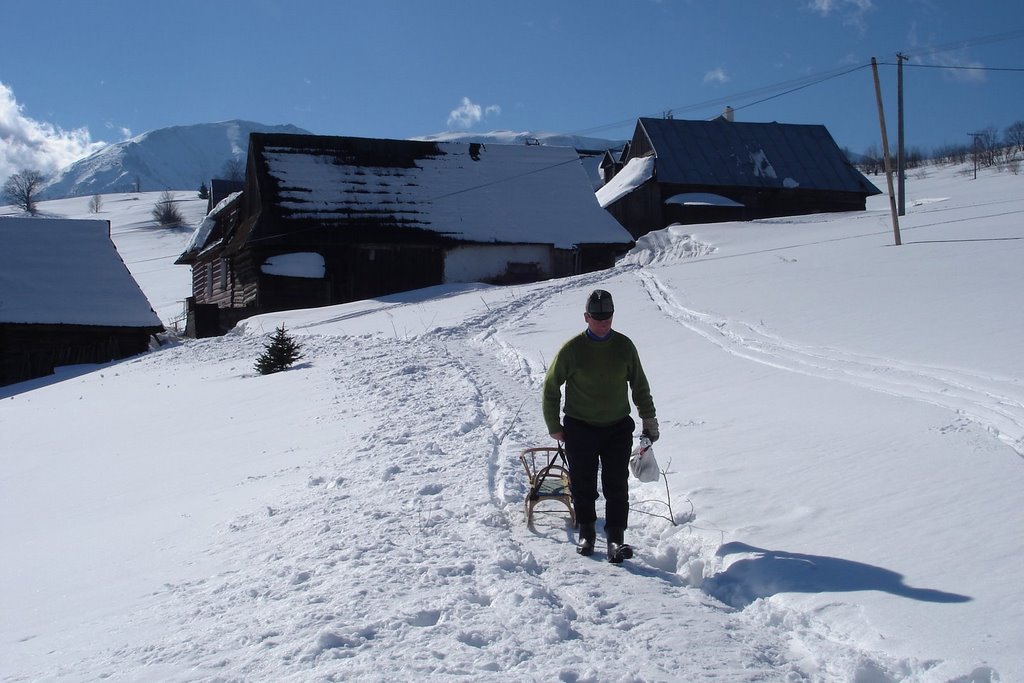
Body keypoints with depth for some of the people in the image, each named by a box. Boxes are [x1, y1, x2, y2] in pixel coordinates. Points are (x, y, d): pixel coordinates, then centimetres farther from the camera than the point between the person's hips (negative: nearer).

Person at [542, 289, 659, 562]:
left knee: (617, 486, -3)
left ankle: (616, 538, 2)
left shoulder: (624, 346, 0)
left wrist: (649, 420, 13)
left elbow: (640, 386, 12)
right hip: (580, 428, -1)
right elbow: (551, 387, 2)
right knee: (583, 485, 7)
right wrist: (554, 426, 2)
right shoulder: (572, 349, -8)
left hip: (618, 427, 1)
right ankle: (586, 532, 24)